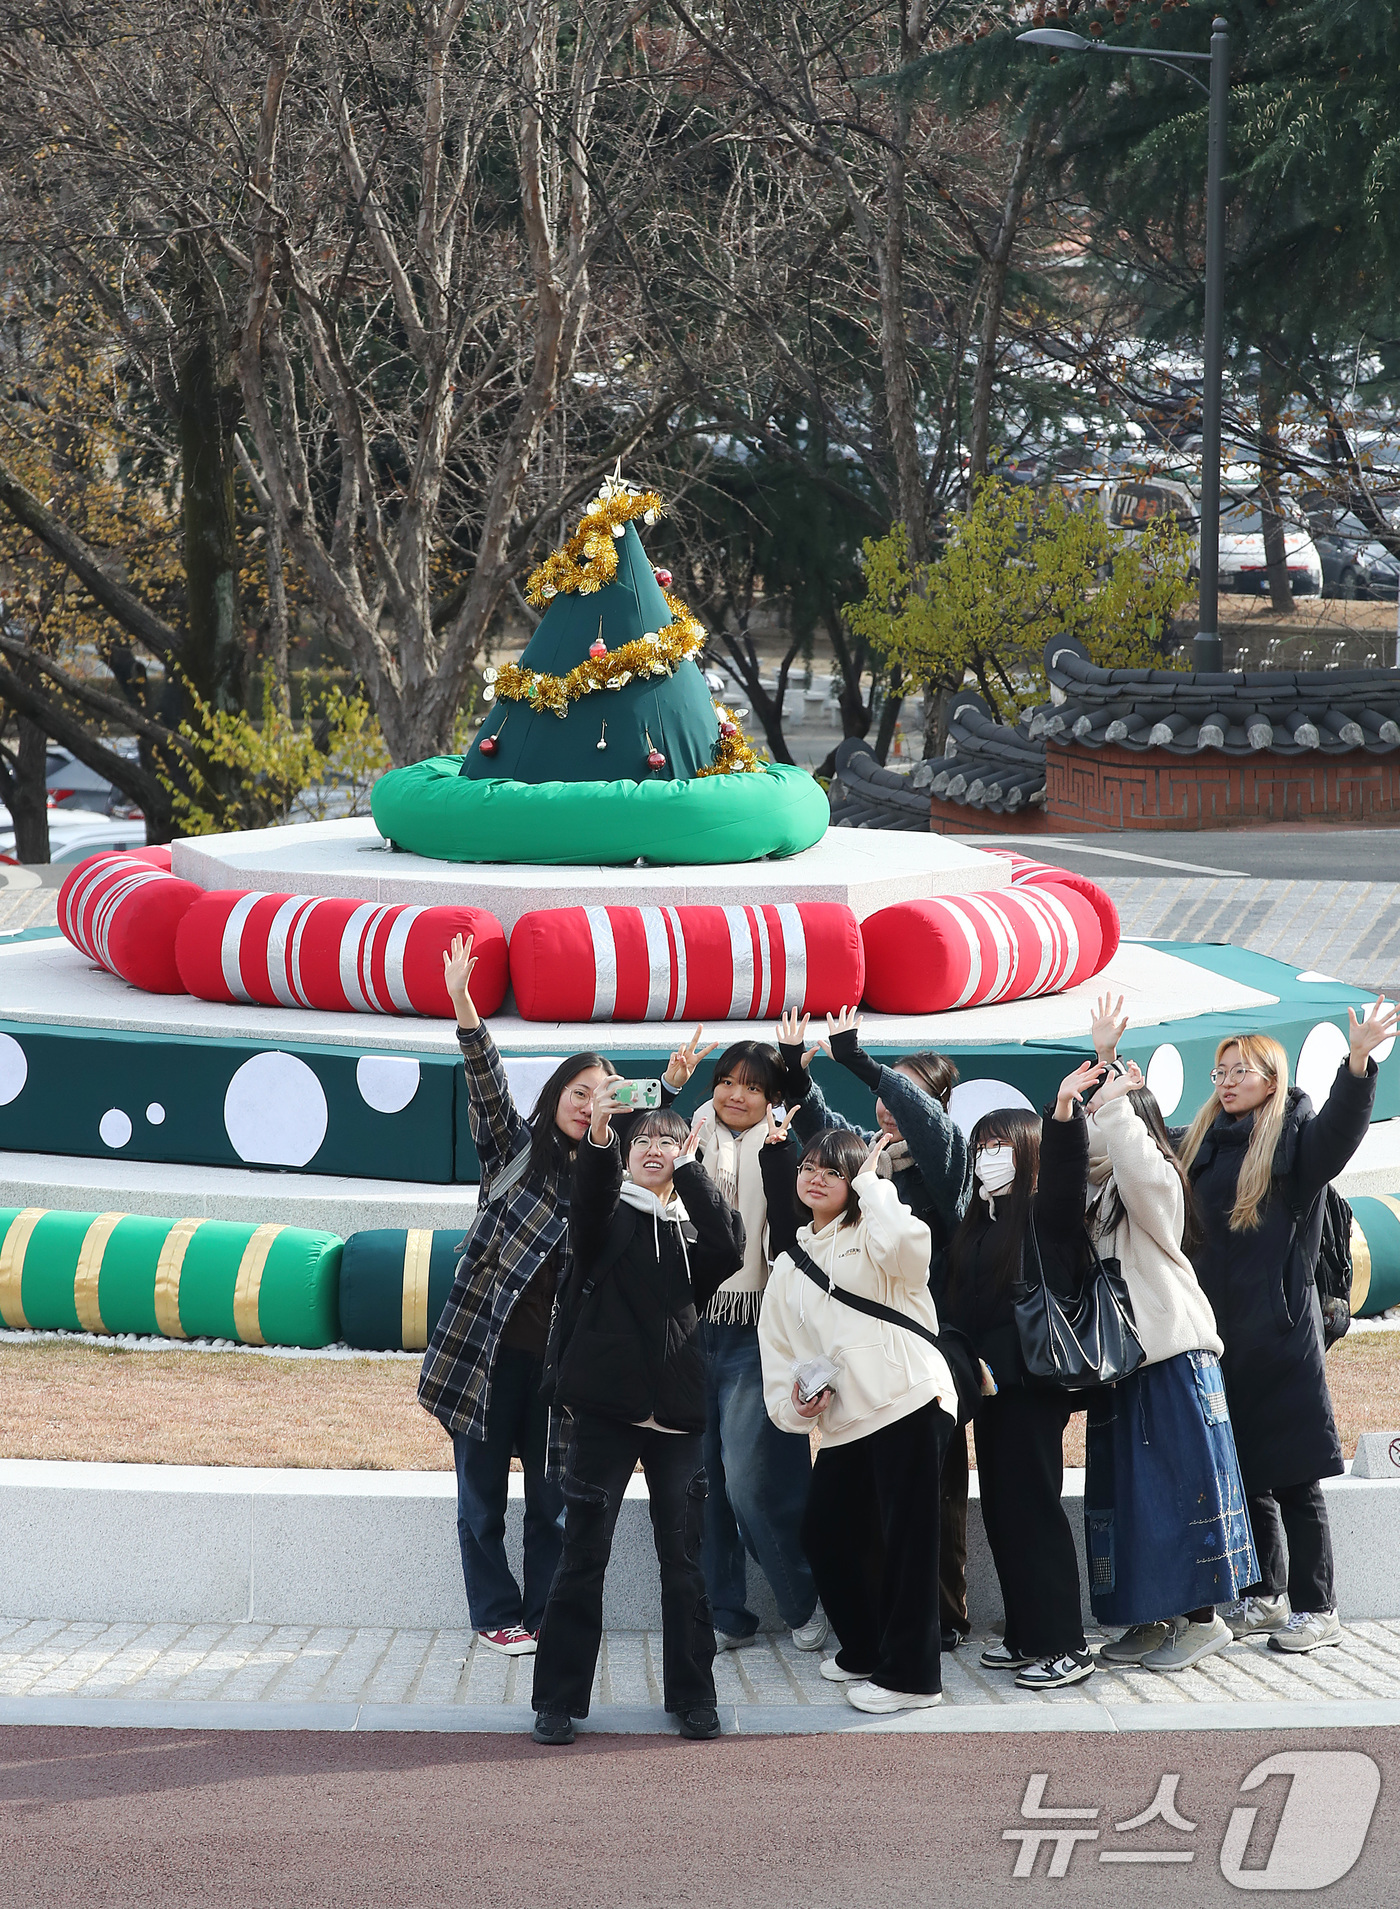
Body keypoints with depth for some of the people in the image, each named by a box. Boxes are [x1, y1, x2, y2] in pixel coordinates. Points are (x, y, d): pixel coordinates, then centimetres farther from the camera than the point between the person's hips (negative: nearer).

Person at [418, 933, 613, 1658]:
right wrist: (461, 1004, -29)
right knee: (483, 1490, 4)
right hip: (489, 1346, -3)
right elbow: (487, 1082, -12)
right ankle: (496, 1615, 14)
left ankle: (543, 1617, 13)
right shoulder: (515, 1148, 2)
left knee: (553, 1496, 4)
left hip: (559, 1354, 3)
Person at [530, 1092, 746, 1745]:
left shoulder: (694, 1224, 13)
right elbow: (589, 1204, -18)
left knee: (683, 1556, 4)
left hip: (676, 1413, 2)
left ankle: (692, 1695, 13)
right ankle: (558, 1699, 4)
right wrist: (598, 1136, -37)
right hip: (605, 1408, -2)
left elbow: (728, 1249, -10)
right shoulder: (611, 1214, 7)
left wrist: (688, 1170, -14)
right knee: (584, 1552, -1)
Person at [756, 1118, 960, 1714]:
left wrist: (870, 1183, -9)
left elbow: (907, 1242, -24)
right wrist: (793, 1403, 1)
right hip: (845, 1424, 7)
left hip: (911, 1402, -7)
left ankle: (908, 1675, 1)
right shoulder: (789, 1267, 20)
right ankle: (865, 1651, 33)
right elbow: (779, 1352, 21)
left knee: (906, 1540, -5)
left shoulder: (871, 1234, 2)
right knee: (824, 1533, 14)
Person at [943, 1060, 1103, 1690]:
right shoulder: (980, 1221, 15)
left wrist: (1064, 1108, -40)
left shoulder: (1046, 1213, -7)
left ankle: (1065, 1648, -4)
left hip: (1033, 1378, -8)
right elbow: (963, 1303, 21)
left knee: (1034, 1507, -7)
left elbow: (1064, 1168, -27)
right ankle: (1025, 1636, 19)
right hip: (990, 1378, 8)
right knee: (1002, 1508, 11)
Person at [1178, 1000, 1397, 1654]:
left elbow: (1340, 1130, -25)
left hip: (1279, 1330, -6)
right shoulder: (1203, 1144, 15)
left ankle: (1316, 1609, 0)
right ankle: (1264, 1598, 21)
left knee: (1292, 1478, -5)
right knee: (1242, 1475, 11)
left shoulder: (1295, 1136, -3)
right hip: (1219, 1330, 6)